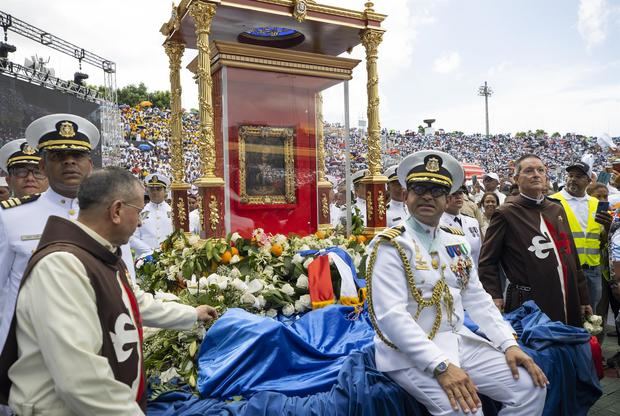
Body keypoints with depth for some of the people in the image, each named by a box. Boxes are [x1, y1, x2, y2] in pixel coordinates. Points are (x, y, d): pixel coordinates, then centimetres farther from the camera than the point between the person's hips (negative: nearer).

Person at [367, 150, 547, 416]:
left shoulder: (457, 242, 10)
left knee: (531, 386, -2)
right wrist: (441, 365, -27)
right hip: (410, 353, -7)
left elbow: (477, 299, 12)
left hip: (458, 341, 7)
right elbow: (390, 315, -21)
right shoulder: (390, 245, -13)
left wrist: (509, 344, -2)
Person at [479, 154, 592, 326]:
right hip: (528, 306, -6)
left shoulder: (557, 210, 13)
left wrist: (583, 298, 15)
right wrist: (495, 297, -15)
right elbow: (487, 262, -6)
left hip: (568, 306, 6)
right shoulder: (506, 213, -7)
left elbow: (572, 256, 16)